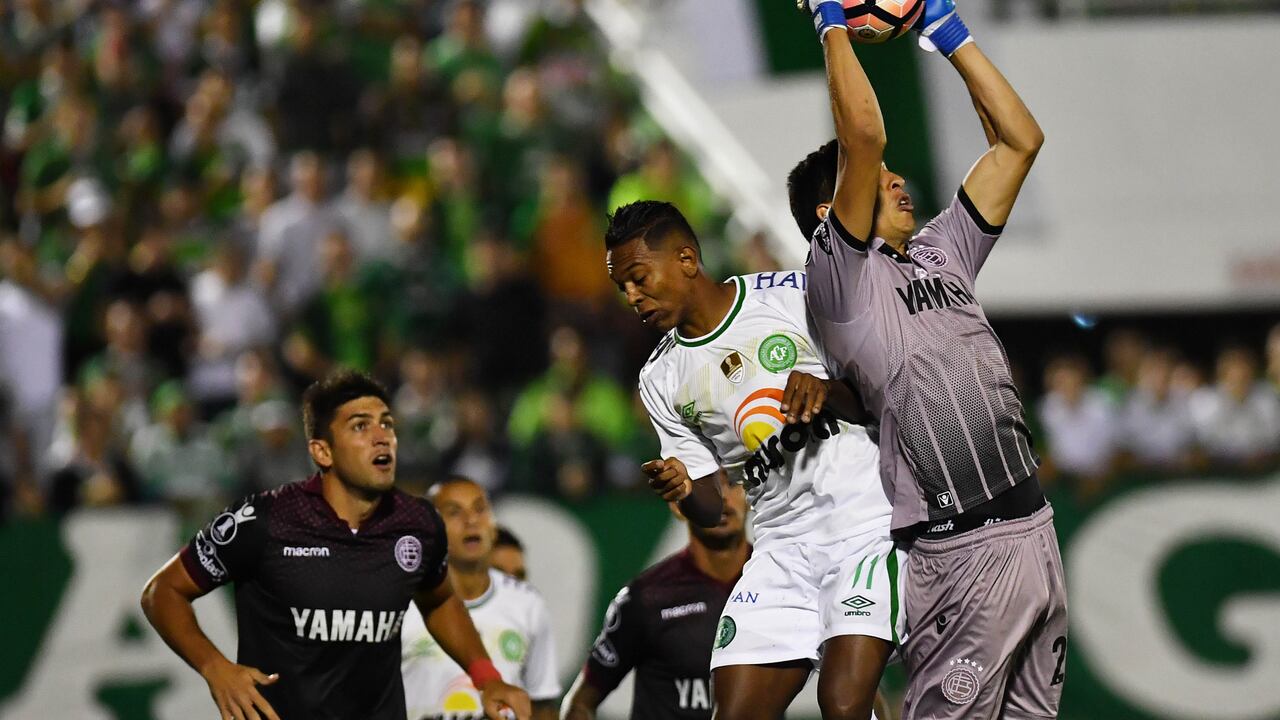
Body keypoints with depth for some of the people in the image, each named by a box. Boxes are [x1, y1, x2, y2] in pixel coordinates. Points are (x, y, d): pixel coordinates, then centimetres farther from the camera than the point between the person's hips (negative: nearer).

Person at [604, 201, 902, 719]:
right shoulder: (662, 382, 9)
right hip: (784, 547, 4)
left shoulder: (794, 294, -2)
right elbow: (711, 510, 11)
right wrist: (682, 490, -12)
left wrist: (828, 392, -20)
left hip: (869, 525, -4)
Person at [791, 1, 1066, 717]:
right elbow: (864, 135, -16)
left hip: (1032, 529, 8)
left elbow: (1019, 140, 20)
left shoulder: (940, 252, 20)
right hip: (962, 549, -8)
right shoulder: (842, 274, -3)